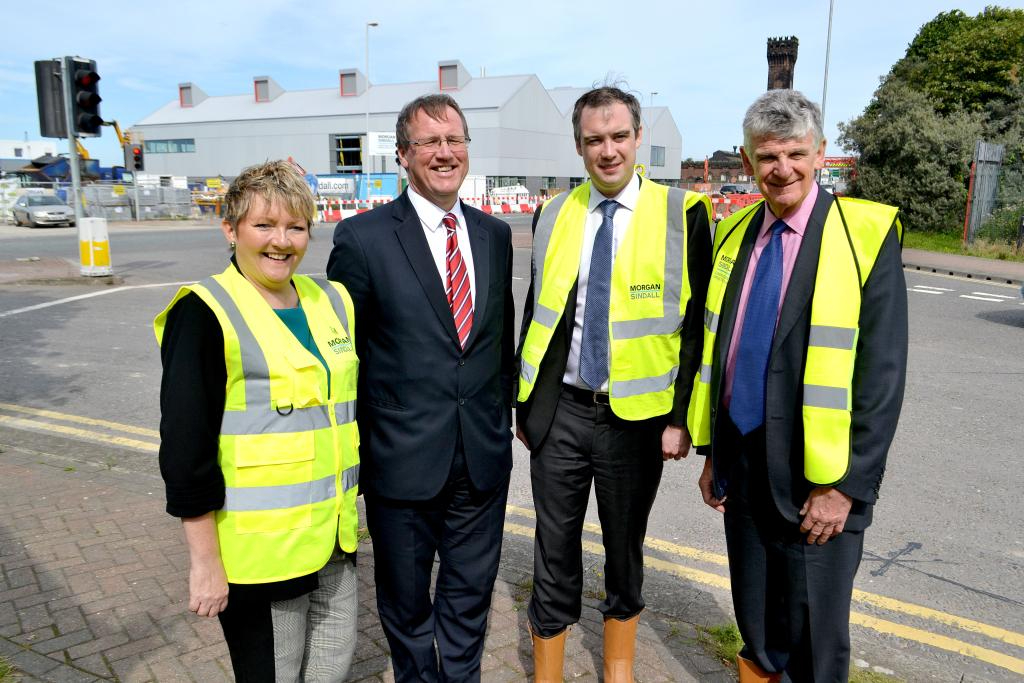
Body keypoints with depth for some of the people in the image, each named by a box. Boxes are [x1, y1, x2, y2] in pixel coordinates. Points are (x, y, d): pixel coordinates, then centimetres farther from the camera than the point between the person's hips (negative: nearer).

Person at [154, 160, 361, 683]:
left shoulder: (331, 301, 6)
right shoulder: (205, 316, -13)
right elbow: (185, 447, -14)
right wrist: (205, 560, -13)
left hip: (333, 539, 6)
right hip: (257, 550, -6)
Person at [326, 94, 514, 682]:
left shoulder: (495, 234, 6)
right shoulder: (363, 237, -9)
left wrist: (504, 414, 11)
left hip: (484, 457, 4)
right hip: (403, 458, -3)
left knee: (471, 595, 20)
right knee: (406, 600, 18)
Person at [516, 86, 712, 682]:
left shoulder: (681, 214, -5)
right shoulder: (554, 215, 4)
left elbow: (696, 325, -5)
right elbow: (536, 313, 9)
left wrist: (681, 417, -8)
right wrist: (525, 405, 8)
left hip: (637, 415, -2)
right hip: (560, 412, 2)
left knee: (625, 549, 17)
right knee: (554, 552, 11)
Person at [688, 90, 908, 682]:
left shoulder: (866, 234, -11)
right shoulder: (733, 233, 5)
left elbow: (883, 374, -13)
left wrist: (845, 487, -14)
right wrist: (712, 451, 11)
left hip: (817, 481, -5)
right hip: (741, 469, 5)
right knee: (754, 629, 21)